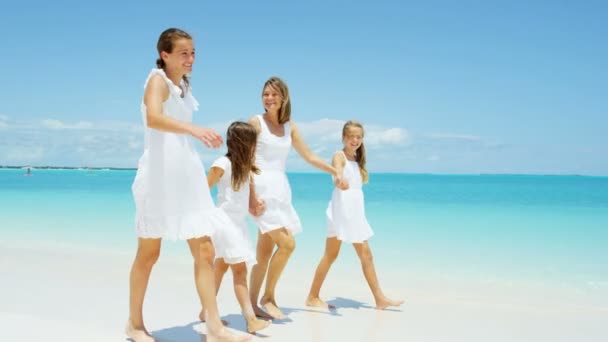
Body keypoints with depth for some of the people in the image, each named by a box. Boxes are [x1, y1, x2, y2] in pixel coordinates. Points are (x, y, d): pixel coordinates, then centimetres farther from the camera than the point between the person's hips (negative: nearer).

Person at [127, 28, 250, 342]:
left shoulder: (184, 85, 16)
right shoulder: (158, 80, -9)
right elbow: (153, 118, -31)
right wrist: (193, 128, -45)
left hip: (187, 172, 7)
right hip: (160, 173, -7)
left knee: (204, 251, 0)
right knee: (149, 253, 5)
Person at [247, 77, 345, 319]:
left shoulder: (289, 126, 13)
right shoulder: (256, 122, -3)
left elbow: (309, 156, 18)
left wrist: (334, 171, 10)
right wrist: (252, 195, -16)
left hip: (281, 190, 6)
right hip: (262, 188, -6)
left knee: (265, 251, 8)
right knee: (287, 244, -14)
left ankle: (253, 304, 17)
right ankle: (268, 297, 2)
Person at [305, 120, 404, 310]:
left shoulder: (357, 160, 17)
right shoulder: (339, 156, -7)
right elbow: (337, 177, -29)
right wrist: (341, 182, -50)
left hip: (356, 212, 8)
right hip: (341, 211, -8)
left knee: (366, 254, 8)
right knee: (331, 255, -3)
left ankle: (380, 298, 13)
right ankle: (312, 297, 7)